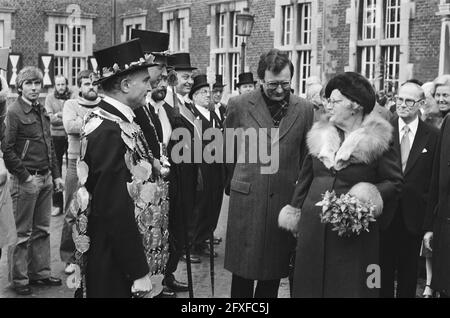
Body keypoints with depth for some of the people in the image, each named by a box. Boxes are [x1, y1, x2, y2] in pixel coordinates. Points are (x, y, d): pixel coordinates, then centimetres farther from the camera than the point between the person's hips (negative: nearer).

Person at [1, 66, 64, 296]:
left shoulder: (42, 111, 13)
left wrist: (55, 174, 14)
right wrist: (25, 176, -15)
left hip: (45, 179, 7)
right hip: (25, 180, -7)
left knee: (42, 229, 13)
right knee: (22, 233, 1)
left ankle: (40, 273, 24)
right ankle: (19, 279, 11)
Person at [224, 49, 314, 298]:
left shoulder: (304, 109, 1)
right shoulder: (238, 105, -3)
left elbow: (307, 157, 11)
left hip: (286, 199, 1)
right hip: (246, 199, -1)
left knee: (274, 273, 10)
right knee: (243, 271, 5)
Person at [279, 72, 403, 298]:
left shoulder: (377, 140, -7)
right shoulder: (321, 133, 8)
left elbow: (394, 182, -6)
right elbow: (305, 177, 14)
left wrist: (368, 198, -19)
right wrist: (295, 210, 12)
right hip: (313, 227, 5)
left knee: (348, 286, 4)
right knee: (310, 285, 11)